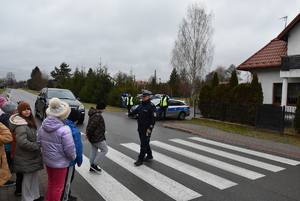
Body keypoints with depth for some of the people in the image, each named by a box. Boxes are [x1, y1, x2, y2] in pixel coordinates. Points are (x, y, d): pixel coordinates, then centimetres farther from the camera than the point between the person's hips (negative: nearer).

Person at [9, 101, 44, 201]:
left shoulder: (29, 121, 8)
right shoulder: (20, 125, -22)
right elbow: (22, 142, -28)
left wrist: (36, 146, 7)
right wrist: (37, 147, -18)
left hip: (32, 155, 9)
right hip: (25, 157, -9)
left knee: (34, 175, 19)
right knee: (27, 177, 5)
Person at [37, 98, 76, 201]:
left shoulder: (43, 126, -7)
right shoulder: (64, 130, -29)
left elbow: (39, 142, 3)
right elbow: (69, 149, -23)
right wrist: (73, 157, -2)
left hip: (47, 160, 7)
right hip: (60, 163, -7)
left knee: (51, 183, 28)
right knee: (57, 187, 14)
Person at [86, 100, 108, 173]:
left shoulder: (93, 113, 9)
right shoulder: (98, 116, -25)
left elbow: (90, 126, 16)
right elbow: (91, 126, -27)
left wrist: (88, 134, 16)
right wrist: (88, 135, -13)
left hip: (92, 137, 10)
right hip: (98, 138, -10)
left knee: (94, 150, 17)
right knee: (104, 150, 2)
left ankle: (92, 167, 27)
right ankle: (94, 164, 3)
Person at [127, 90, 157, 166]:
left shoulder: (151, 106, -14)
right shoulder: (141, 104, 10)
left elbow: (153, 118, -18)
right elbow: (136, 110, 29)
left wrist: (150, 128, -23)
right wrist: (129, 114, 43)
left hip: (146, 129, -8)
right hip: (140, 127, 8)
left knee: (144, 143, -3)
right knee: (145, 142, 18)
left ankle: (140, 159, 3)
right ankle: (149, 155, 35)